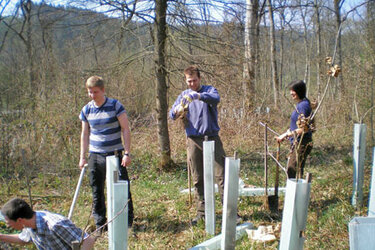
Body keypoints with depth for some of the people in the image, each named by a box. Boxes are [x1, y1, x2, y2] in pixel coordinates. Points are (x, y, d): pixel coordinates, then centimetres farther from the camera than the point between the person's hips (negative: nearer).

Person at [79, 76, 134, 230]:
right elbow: (85, 134, 13)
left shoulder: (115, 106, -7)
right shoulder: (86, 110, 4)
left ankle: (128, 220, 12)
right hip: (95, 156, 4)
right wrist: (82, 157, 10)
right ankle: (99, 223, 20)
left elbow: (125, 130, -7)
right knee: (97, 191, 8)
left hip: (115, 155, -3)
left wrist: (127, 153, -12)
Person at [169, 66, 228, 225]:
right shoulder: (183, 96, 11)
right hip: (194, 141, 2)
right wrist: (178, 111, -24)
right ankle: (201, 212, 15)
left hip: (212, 138, -2)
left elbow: (216, 98, -21)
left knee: (221, 175, -4)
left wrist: (198, 95, -39)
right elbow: (172, 115, 1)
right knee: (198, 179, 6)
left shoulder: (209, 90, 3)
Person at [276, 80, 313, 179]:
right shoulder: (300, 104, 13)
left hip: (301, 144, -10)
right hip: (297, 143, 10)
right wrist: (284, 135, 13)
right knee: (290, 170, 17)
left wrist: (286, 135, -16)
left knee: (294, 172, -6)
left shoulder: (303, 105, -17)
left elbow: (303, 129, -21)